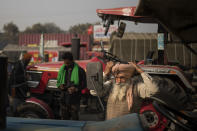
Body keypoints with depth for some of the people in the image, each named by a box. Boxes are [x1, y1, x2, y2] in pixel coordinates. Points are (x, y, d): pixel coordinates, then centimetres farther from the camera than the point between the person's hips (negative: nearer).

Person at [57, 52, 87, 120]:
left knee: (74, 117, -1)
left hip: (75, 98, -4)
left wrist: (76, 89, -20)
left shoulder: (79, 70, -5)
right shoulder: (62, 70, 9)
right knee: (64, 117, 6)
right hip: (64, 97, 4)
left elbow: (83, 84, -2)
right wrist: (60, 86, -6)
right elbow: (58, 82, 17)